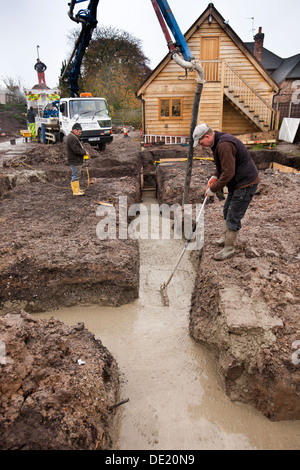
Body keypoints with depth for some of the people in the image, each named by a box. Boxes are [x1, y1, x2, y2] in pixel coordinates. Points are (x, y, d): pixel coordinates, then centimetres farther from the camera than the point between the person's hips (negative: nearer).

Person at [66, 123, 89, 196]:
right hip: (75, 161, -11)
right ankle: (75, 191, 0)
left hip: (77, 161, 11)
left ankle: (77, 189, 29)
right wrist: (85, 152, -13)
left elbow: (78, 148, 23)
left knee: (77, 175, 18)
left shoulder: (73, 137, 16)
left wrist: (83, 151, 7)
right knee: (75, 176, -5)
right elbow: (76, 150, -25)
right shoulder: (72, 138, -20)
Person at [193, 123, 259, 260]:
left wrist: (213, 189, -18)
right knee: (227, 211, 22)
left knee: (233, 218, -4)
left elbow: (228, 173, -28)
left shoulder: (224, 145, -26)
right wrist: (215, 176, 6)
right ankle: (225, 238, 40)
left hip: (246, 184, -11)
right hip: (238, 182, 11)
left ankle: (229, 249, 10)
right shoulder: (219, 141, 9)